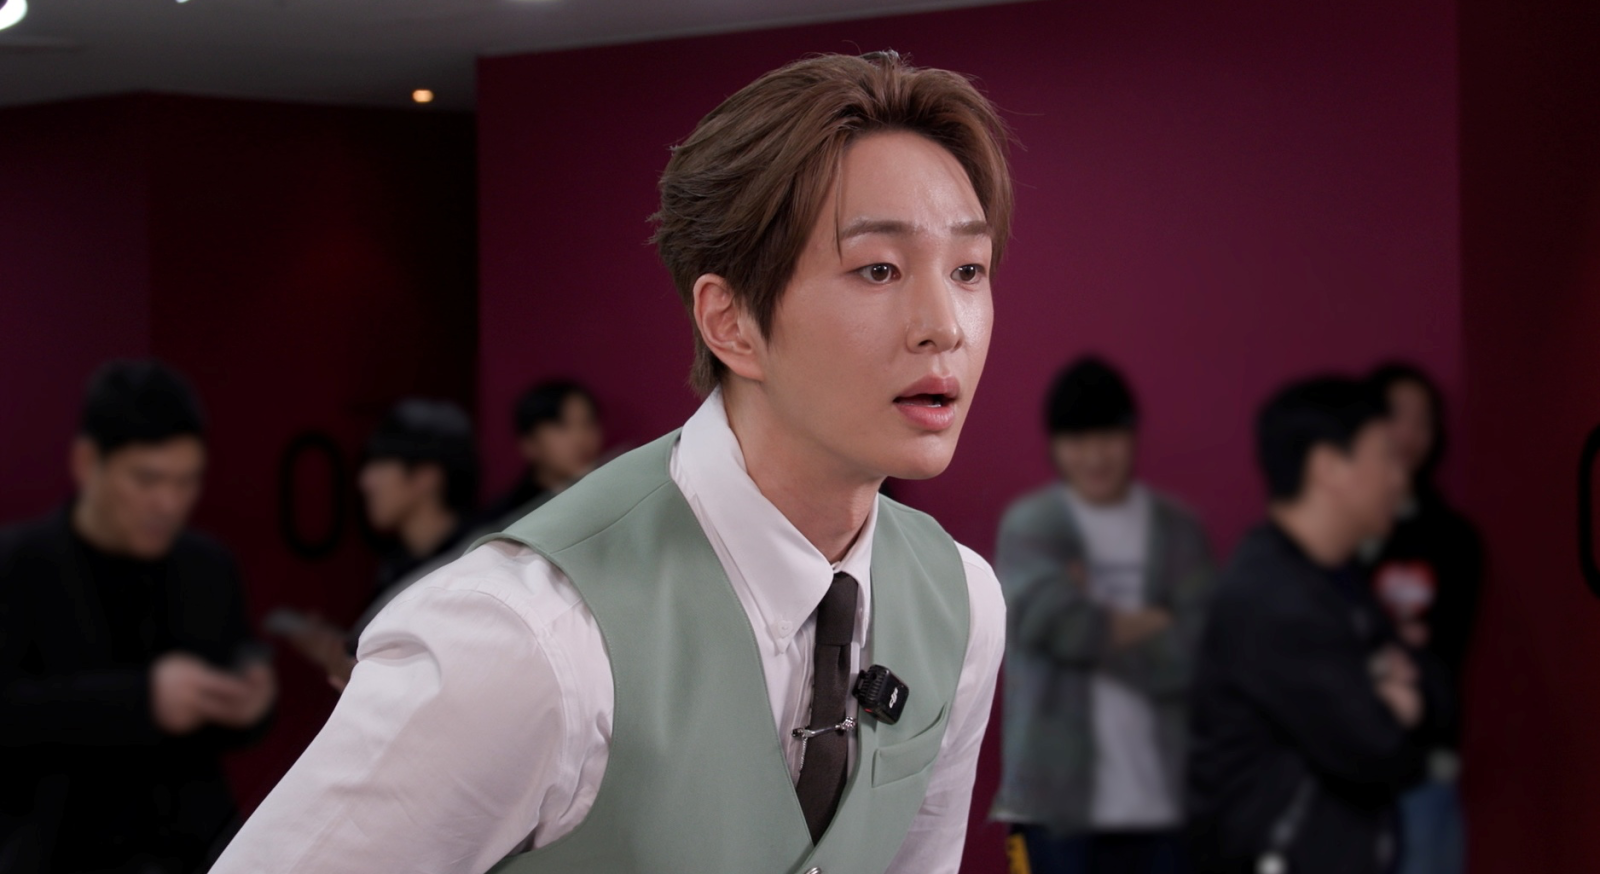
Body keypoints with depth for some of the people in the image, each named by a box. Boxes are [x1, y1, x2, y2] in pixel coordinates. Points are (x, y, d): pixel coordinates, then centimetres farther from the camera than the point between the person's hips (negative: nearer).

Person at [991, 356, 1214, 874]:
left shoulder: (1178, 531, 5)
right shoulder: (1028, 527, 0)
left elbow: (1187, 656, -4)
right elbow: (1052, 620, -16)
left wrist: (1100, 625, -8)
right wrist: (1150, 626, -6)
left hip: (1161, 795, 2)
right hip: (1058, 795, -2)